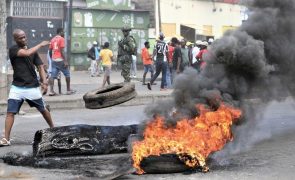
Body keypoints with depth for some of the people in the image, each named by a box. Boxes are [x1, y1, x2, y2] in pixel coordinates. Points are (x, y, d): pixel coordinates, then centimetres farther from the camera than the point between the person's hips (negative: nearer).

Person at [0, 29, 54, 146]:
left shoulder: (33, 51, 4)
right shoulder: (13, 50, -7)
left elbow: (40, 66, 4)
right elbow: (27, 53, -23)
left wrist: (44, 82, -9)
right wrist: (40, 45, -11)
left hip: (32, 87, 2)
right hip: (17, 87, -2)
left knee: (43, 110, 13)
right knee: (10, 112, -9)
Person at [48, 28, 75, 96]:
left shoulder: (53, 39, 15)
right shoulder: (61, 39, -6)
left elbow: (50, 51, 16)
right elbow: (62, 51, -15)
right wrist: (65, 61, -17)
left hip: (54, 60, 6)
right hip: (60, 60, -6)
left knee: (53, 75, 1)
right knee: (67, 74, 8)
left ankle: (51, 91, -10)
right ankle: (68, 90, 13)